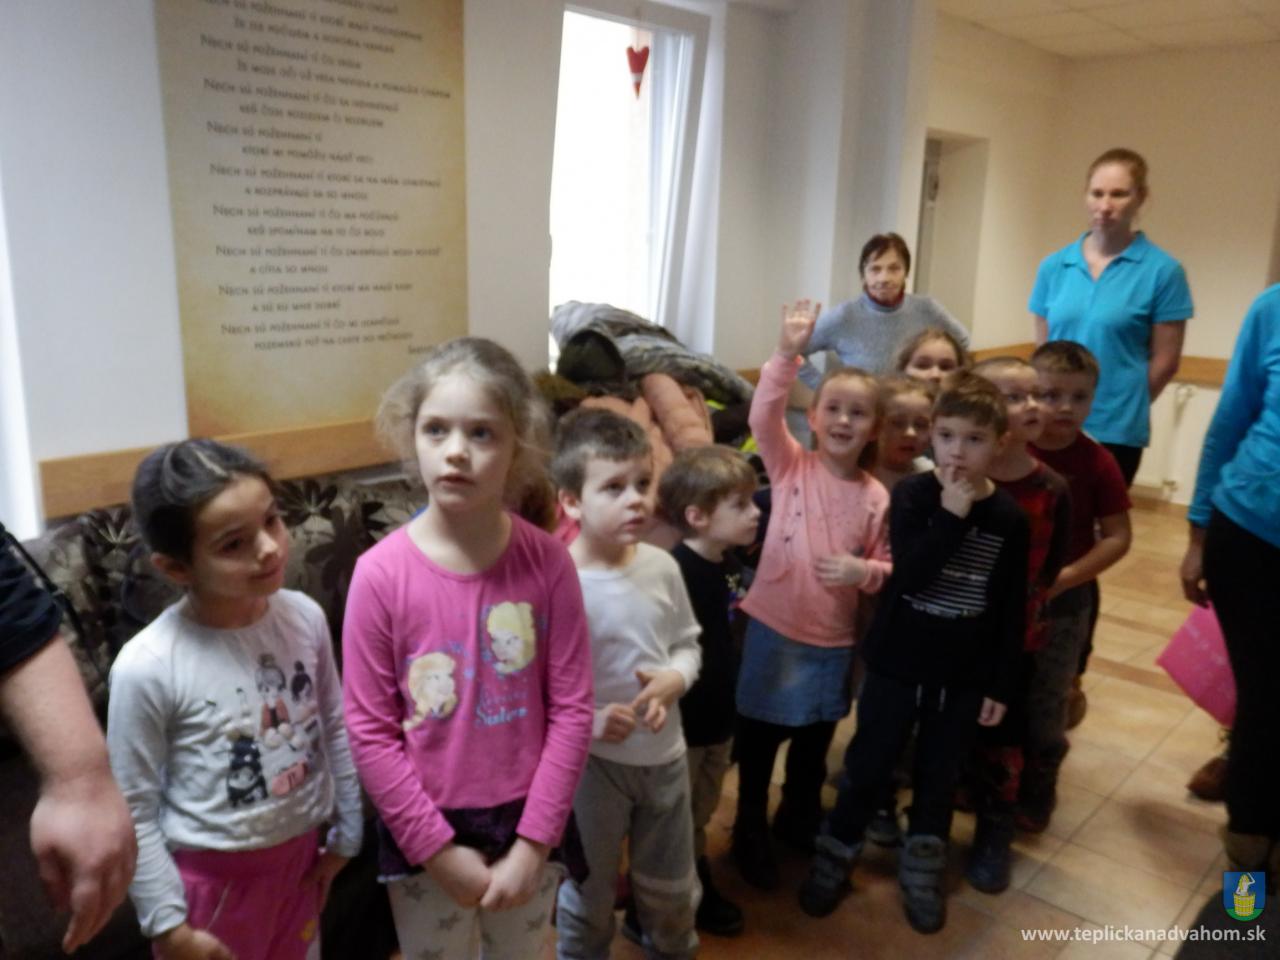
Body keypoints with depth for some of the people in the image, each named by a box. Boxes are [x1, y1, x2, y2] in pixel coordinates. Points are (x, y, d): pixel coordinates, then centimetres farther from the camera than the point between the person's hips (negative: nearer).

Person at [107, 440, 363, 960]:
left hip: (299, 857, 4)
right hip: (210, 879, -4)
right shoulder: (146, 668, -24)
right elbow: (133, 812, -14)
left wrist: (347, 834, 8)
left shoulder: (305, 618, -13)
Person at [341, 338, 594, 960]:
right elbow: (369, 730, -11)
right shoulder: (380, 574, -17)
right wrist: (440, 849, -10)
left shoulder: (546, 562, -13)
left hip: (526, 823, 1)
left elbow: (571, 709, -8)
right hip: (425, 833, -1)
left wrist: (532, 843, -9)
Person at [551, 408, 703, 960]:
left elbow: (688, 643, 5)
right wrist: (587, 721, -31)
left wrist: (675, 679, -14)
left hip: (665, 754, 5)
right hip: (592, 762, -5)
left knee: (672, 888, 26)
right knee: (590, 893, 19)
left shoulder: (661, 567, -8)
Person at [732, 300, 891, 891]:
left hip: (833, 640, 3)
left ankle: (799, 819, 45)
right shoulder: (790, 466, -8)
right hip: (773, 628, -3)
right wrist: (788, 354, -35)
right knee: (759, 737, 12)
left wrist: (862, 571, -17)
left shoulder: (875, 497, -3)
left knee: (815, 740, 21)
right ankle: (750, 832, 32)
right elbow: (764, 415, -25)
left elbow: (886, 567, 4)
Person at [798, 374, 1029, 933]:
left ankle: (922, 872, 36)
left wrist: (1000, 684, 0)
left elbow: (1012, 611, 0)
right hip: (897, 661, -1)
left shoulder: (1009, 517, -5)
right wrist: (952, 516, -26)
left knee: (939, 777, 15)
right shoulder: (911, 495, -9)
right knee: (868, 766, 11)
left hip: (965, 674, 1)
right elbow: (907, 576, -22)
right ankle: (833, 862, 29)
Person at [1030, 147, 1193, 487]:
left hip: (1115, 430, -3)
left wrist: (1122, 404, 6)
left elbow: (1165, 361, -2)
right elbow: (1042, 349, 9)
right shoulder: (1053, 266, 5)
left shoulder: (1163, 271, -5)